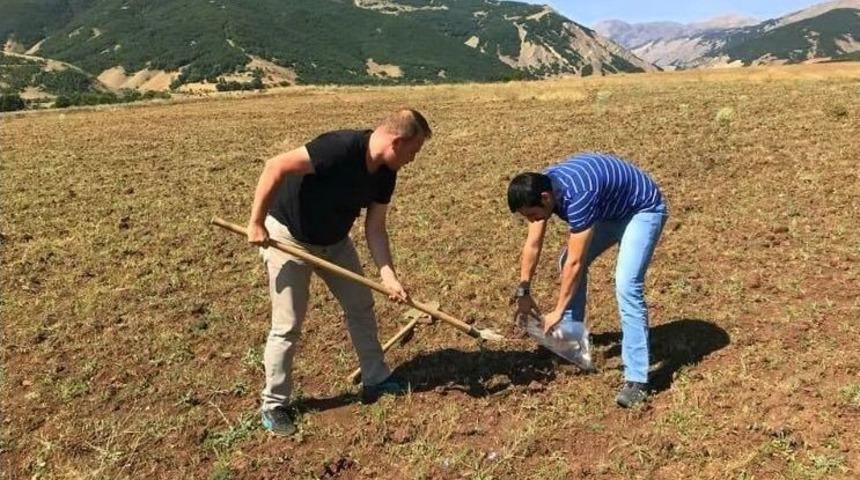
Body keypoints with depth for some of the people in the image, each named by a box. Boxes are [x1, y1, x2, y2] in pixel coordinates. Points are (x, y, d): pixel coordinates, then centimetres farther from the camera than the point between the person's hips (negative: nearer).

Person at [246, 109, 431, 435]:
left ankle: (375, 379, 29)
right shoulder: (340, 148, -33)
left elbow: (375, 227, -4)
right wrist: (256, 223, -27)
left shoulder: (385, 174, -7)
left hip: (334, 239, 8)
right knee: (288, 326, -3)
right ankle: (274, 405, 14)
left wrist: (388, 276, -14)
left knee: (361, 307, 12)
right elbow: (275, 167, -31)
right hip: (288, 236, -8)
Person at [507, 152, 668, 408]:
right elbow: (532, 244, -3)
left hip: (643, 211, -8)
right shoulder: (541, 187, -13)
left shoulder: (577, 196, -38)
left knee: (627, 286, -22)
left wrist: (558, 312, -23)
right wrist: (523, 292, 2)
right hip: (610, 209, 9)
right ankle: (572, 335, 25)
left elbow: (576, 262, -31)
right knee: (566, 261, 8)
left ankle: (636, 379, -18)